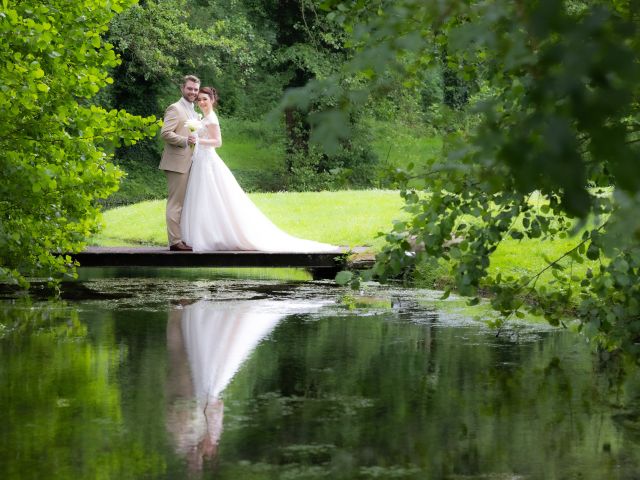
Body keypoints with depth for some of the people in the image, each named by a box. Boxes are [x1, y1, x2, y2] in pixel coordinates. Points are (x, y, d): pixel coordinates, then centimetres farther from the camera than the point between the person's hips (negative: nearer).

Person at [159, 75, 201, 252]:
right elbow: (165, 133, -17)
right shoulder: (175, 109, -7)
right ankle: (175, 241, -8)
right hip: (177, 163, -9)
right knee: (176, 202, -8)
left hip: (188, 164, 9)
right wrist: (185, 141, -23)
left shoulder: (194, 113, 21)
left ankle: (182, 238, 18)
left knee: (183, 203, 12)